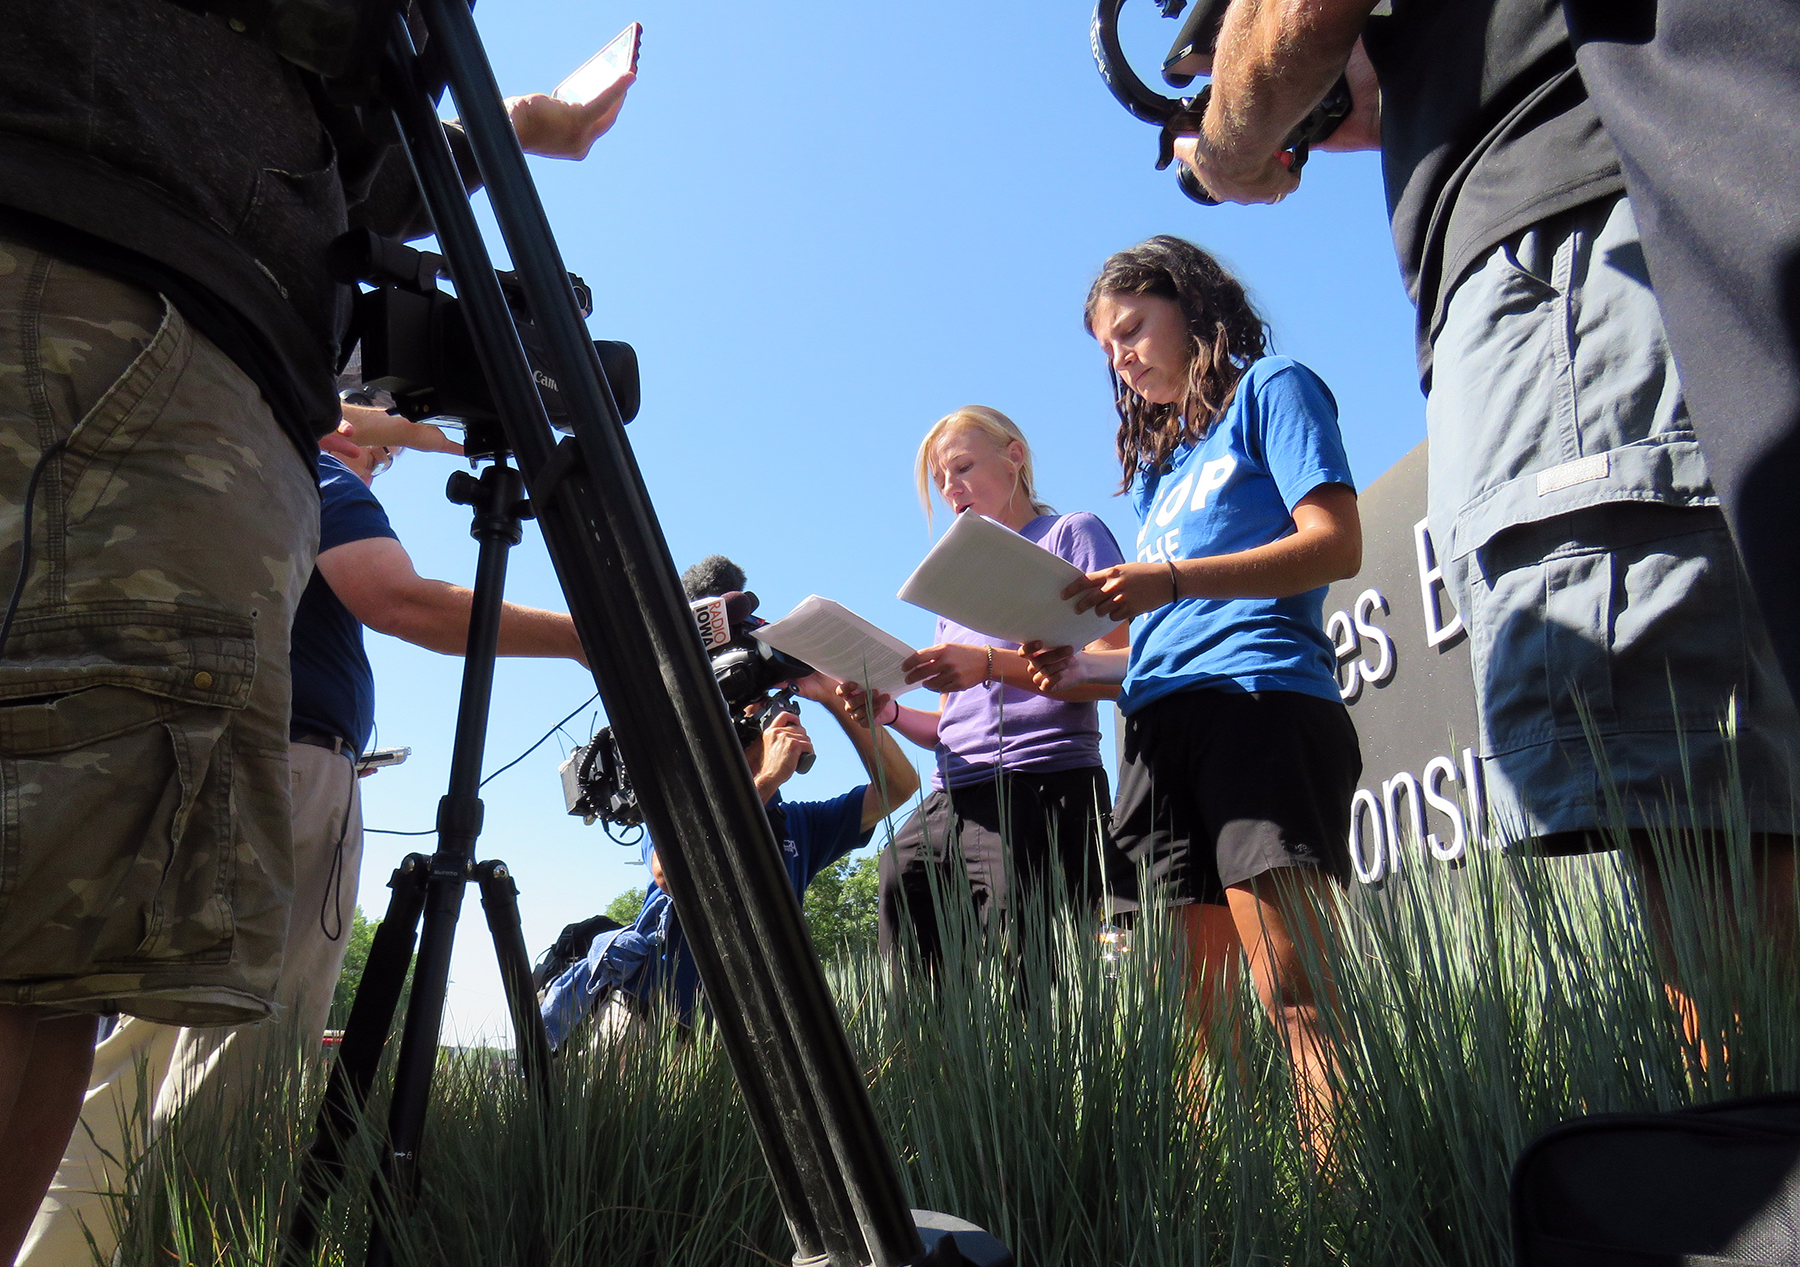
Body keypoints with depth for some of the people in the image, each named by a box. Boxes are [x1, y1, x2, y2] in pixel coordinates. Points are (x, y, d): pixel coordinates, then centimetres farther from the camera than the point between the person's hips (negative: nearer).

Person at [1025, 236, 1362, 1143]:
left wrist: (1170, 581, -15)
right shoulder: (1158, 465, 31)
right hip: (1164, 727, 7)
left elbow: (1337, 543, -4)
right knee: (1184, 1009, 0)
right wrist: (1086, 670, 10)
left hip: (1259, 701, -7)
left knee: (1291, 991, -15)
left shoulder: (1271, 389, 12)